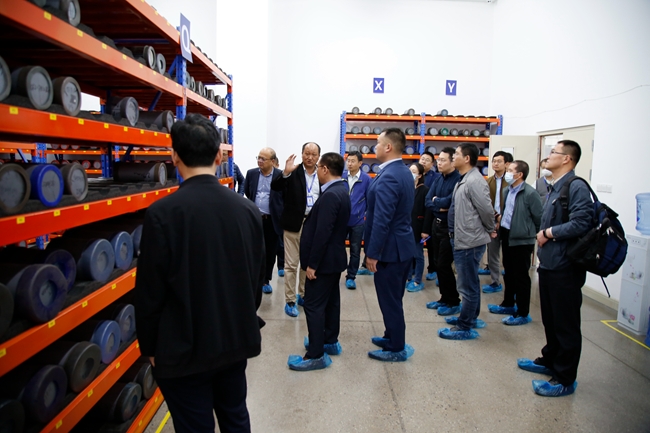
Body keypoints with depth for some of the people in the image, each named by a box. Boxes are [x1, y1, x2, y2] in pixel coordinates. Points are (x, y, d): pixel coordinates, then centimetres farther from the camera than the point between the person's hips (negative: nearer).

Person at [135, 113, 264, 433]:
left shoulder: (162, 213, -19)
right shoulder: (248, 209, -5)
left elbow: (150, 291, -13)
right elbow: (258, 278, 4)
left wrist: (150, 347, 2)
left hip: (185, 349, -4)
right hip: (236, 340, 5)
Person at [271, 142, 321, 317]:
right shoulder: (293, 171, -5)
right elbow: (275, 187, -16)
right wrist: (285, 173, -32)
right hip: (294, 223, -3)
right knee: (291, 264, 2)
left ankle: (302, 295, 31)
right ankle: (290, 301, 13)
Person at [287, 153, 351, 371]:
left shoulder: (330, 195, -24)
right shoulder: (341, 190, 9)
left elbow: (322, 232, -27)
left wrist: (312, 263, -22)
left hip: (324, 260, -10)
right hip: (335, 257, 10)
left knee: (313, 305, -4)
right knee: (330, 300, 19)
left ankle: (316, 355, 4)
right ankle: (330, 341, 33)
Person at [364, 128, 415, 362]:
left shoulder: (388, 177, -23)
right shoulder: (404, 172, 9)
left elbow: (382, 220, -26)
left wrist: (372, 253, -21)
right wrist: (370, 213, 18)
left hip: (390, 248, -10)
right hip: (402, 245, 10)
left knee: (389, 300, 4)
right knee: (394, 298, 21)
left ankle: (396, 349, 18)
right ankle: (392, 337, 37)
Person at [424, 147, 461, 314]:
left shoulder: (458, 179, -16)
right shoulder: (438, 179, 9)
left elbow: (450, 201, -26)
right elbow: (427, 201, 4)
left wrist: (436, 201, -5)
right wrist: (440, 206, -16)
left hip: (450, 227, -8)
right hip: (437, 224, 8)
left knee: (444, 265, -3)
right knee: (438, 264, 13)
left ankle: (454, 302, 13)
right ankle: (444, 298, 27)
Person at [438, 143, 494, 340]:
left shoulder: (474, 181, -19)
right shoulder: (463, 180, 11)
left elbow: (486, 210, -20)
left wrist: (490, 230, -5)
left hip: (470, 241, -10)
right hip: (462, 239, 10)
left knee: (467, 285, 0)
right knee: (470, 283, 21)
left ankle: (464, 327, 11)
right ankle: (471, 317, 36)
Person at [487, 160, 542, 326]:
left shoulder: (530, 193, -17)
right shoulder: (507, 191, 6)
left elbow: (539, 217, -11)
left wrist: (532, 234, -1)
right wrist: (501, 220, 6)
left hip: (522, 240, -7)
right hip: (506, 236, 7)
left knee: (521, 277, 3)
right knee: (508, 273, 19)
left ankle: (523, 314, 15)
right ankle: (508, 304, 35)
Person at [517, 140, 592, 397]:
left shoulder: (576, 187, -15)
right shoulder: (553, 187, 14)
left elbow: (580, 223, -26)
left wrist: (549, 232, -15)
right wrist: (542, 235, 3)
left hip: (565, 268, -9)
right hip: (548, 264, 9)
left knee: (566, 325, 4)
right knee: (550, 320, 21)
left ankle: (565, 380, 16)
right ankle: (549, 361, 38)